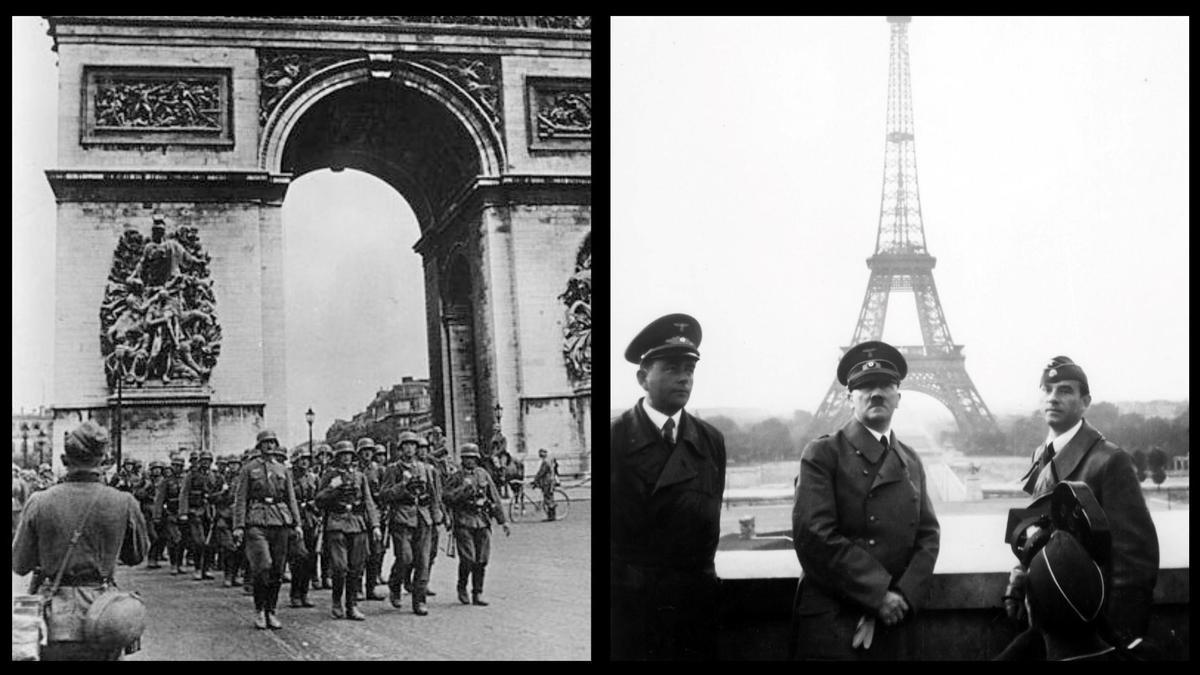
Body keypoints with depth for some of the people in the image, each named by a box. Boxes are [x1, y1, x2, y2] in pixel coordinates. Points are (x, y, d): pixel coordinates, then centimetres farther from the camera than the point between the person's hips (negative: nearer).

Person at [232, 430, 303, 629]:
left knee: (277, 570, 3)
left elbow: (291, 498, 16)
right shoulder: (249, 469, 6)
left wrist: (297, 523, 4)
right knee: (263, 567, -16)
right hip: (257, 522, -4)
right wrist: (238, 526, -7)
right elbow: (240, 499, 2)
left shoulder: (283, 470, 16)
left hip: (280, 522, 4)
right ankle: (259, 610, -1)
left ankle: (271, 611, 13)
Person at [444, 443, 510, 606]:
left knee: (482, 561, 2)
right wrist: (464, 488, -18)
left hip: (483, 521, 3)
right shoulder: (457, 477, 2)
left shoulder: (483, 474, 11)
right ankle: (462, 587, 13)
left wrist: (502, 521, 10)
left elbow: (495, 498, 13)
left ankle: (477, 594, 11)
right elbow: (448, 498, -9)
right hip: (464, 521, -3)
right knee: (468, 559, -11)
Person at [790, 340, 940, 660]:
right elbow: (814, 535, -13)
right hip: (832, 622, -5)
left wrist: (905, 596, -10)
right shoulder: (822, 454, -3)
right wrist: (877, 594, -15)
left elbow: (928, 535, 7)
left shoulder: (911, 462, 14)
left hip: (893, 622, 5)